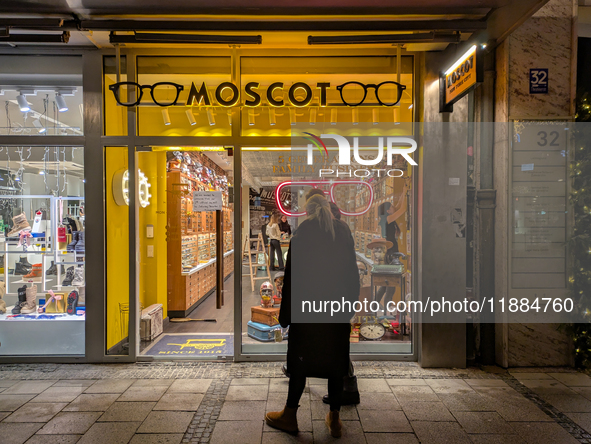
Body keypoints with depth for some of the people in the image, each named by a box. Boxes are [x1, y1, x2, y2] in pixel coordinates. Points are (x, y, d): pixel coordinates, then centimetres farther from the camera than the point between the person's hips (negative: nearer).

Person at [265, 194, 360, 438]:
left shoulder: (302, 233, -7)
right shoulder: (343, 232, 4)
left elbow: (292, 275, -8)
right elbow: (352, 272, 6)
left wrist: (286, 314, -3)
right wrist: (350, 302, 14)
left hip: (307, 306, -3)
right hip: (339, 308, 3)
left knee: (300, 358, 8)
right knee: (336, 359, 12)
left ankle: (289, 416, 22)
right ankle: (334, 419, 22)